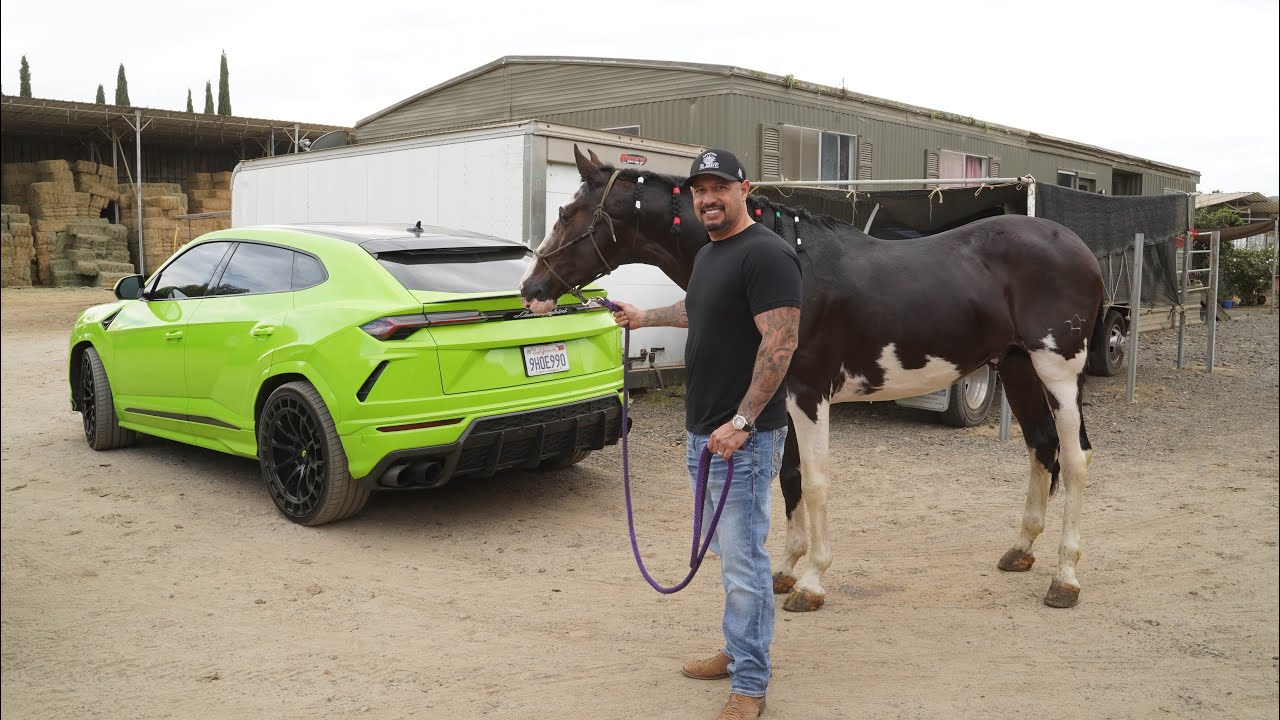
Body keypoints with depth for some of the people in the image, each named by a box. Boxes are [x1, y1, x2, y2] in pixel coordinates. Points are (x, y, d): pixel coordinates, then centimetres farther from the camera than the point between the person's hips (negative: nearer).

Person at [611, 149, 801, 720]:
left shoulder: (766, 254, -16)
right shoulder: (708, 254, 15)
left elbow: (780, 341, -23)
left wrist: (741, 423, -25)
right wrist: (644, 317, 44)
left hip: (742, 437, -9)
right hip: (703, 432, 10)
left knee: (743, 562, -2)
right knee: (728, 553, 19)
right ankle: (738, 652, 33)